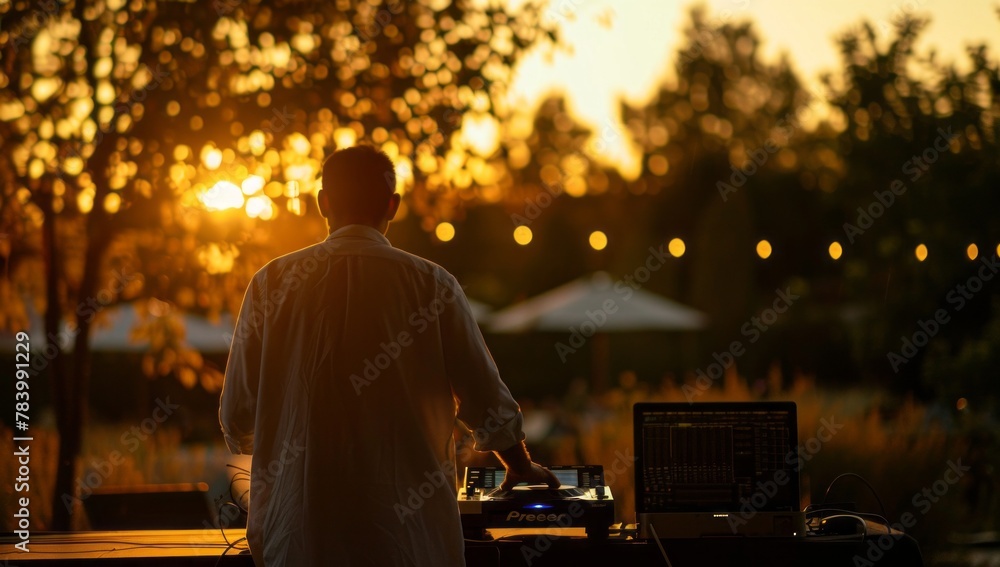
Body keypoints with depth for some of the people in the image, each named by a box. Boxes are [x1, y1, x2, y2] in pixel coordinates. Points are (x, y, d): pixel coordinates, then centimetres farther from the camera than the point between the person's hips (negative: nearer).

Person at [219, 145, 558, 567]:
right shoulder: (431, 285, 0)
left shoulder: (273, 283, 2)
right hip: (408, 532, -1)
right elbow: (488, 403, 5)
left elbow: (237, 415, 5)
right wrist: (521, 467, 26)